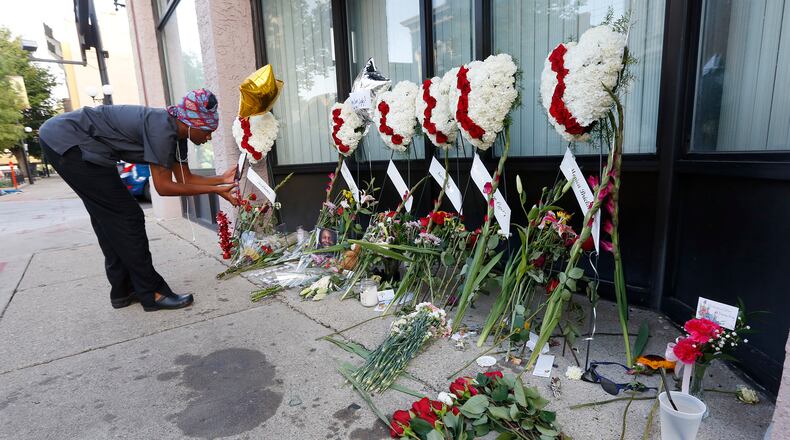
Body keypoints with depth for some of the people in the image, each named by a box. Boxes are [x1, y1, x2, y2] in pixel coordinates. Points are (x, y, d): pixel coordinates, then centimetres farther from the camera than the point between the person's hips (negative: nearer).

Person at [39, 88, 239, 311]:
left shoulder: (176, 133, 2)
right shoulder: (162, 127, -26)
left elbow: (184, 178, 5)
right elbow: (163, 186, -23)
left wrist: (222, 179, 0)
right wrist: (215, 190, -21)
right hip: (67, 140, -10)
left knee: (108, 219, 12)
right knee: (126, 217, -10)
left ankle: (123, 290, 22)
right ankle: (151, 293, -3)